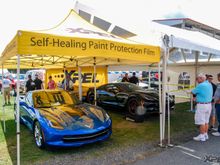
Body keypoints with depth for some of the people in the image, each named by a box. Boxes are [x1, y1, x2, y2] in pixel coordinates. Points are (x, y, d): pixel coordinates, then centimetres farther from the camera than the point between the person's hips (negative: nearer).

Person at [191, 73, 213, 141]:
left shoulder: (201, 86, -17)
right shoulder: (209, 85, 9)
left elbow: (193, 92, -6)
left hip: (202, 105, -9)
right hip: (209, 104, 9)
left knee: (201, 122, 0)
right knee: (206, 121, 15)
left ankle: (202, 136, 7)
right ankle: (205, 135, 24)